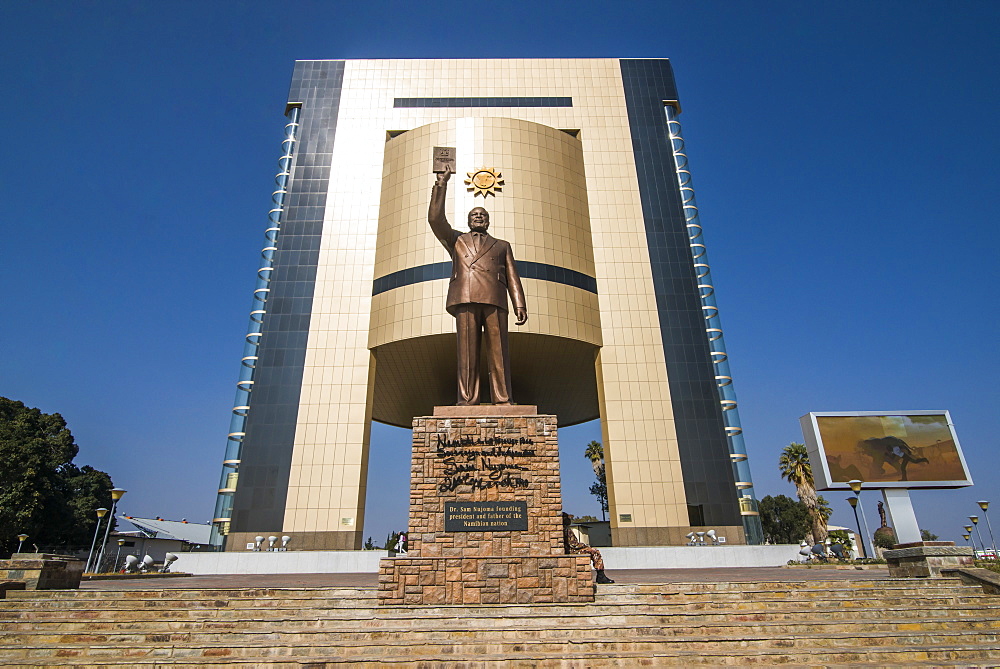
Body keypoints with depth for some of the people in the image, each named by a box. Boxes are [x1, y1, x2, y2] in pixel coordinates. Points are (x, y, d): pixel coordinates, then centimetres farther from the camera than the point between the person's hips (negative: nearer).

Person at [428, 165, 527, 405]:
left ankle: (503, 400, -11)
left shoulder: (502, 246, 31)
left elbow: (512, 278, 20)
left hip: (494, 299, 1)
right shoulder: (456, 240, 30)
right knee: (467, 351, -9)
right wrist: (442, 183, 13)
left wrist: (520, 305, 5)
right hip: (465, 299, 0)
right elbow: (435, 218, 14)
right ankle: (467, 400, -11)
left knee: (498, 351, -9)